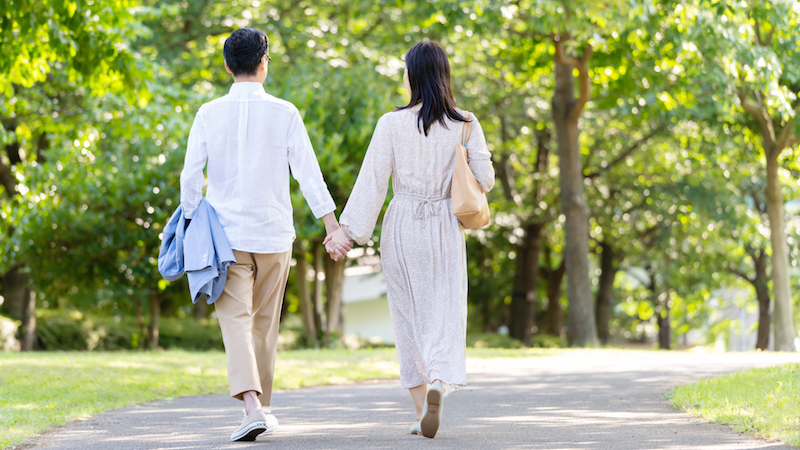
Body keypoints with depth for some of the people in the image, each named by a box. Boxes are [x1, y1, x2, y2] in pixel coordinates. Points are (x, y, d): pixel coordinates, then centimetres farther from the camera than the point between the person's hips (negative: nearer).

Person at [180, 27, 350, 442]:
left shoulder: (209, 114, -2)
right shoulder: (284, 113, -2)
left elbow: (191, 175, -2)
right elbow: (307, 171, -5)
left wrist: (190, 222, 9)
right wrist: (331, 222, -2)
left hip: (226, 233, -1)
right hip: (274, 234, 1)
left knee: (235, 319, -6)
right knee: (265, 323, 14)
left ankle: (252, 406, -24)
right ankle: (260, 405, 22)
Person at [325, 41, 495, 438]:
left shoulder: (392, 124, -6)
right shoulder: (466, 124, -2)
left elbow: (372, 180, -8)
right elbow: (485, 179, -1)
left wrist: (348, 228, -4)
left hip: (402, 227, 0)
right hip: (446, 227, 0)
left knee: (408, 317, 10)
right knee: (445, 312, 0)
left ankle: (420, 408, 13)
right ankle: (439, 384, -28)